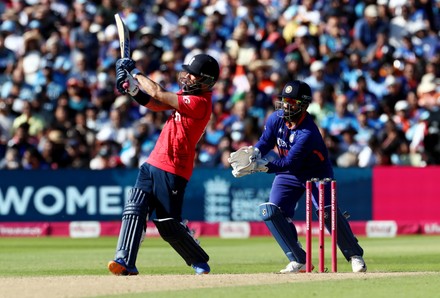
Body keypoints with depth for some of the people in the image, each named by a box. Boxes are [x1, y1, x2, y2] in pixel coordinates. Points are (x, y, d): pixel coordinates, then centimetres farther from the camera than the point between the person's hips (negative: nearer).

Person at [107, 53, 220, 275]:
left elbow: (159, 95, -19)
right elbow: (155, 104, 14)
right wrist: (132, 88, -3)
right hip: (153, 164, 9)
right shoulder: (188, 96, 14)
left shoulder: (200, 103, -17)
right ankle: (126, 261, -14)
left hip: (173, 171, -9)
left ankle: (199, 262, 20)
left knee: (169, 226, -2)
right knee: (134, 209, -8)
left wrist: (134, 72, -9)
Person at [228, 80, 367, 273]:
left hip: (317, 173, -6)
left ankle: (355, 255, -8)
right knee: (271, 211, -11)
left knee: (328, 211, -24)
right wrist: (253, 153, -24)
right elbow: (265, 141, -1)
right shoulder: (276, 119, -12)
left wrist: (260, 166, -44)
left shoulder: (308, 133, -33)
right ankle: (298, 260, -5)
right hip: (288, 176, 6)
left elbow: (289, 163, -35)